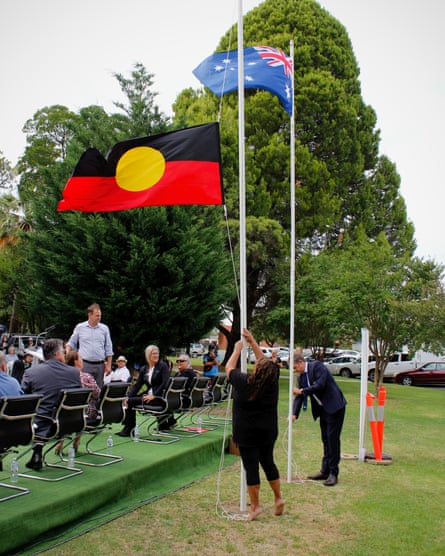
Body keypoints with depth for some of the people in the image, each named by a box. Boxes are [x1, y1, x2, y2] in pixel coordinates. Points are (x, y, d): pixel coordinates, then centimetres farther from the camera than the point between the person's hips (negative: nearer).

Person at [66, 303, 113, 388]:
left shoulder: (104, 328, 7)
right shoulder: (80, 327, 4)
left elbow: (108, 349, 9)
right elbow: (71, 343, 12)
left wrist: (109, 365, 6)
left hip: (100, 365, 2)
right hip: (85, 365, -2)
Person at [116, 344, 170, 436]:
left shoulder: (163, 366, -3)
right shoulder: (143, 369, 14)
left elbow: (165, 384, -14)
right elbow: (137, 385, 11)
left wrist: (154, 395, -21)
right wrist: (128, 397, -3)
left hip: (159, 398, -7)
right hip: (148, 395, 7)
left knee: (131, 402, -14)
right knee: (129, 400, -10)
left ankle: (129, 429, -1)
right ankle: (127, 427, -3)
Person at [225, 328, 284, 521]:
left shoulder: (244, 382, -18)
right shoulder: (272, 381, -8)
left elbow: (229, 368, -1)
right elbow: (265, 362, 9)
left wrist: (237, 350, 13)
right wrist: (252, 342, 11)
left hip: (247, 433, -4)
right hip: (268, 432, 5)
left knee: (251, 467, 3)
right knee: (268, 462, 19)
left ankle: (255, 506, 9)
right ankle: (278, 498, 24)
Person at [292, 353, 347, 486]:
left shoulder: (317, 366, -15)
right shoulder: (301, 376, 9)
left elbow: (320, 385, -25)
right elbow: (299, 396, 8)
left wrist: (302, 390, -16)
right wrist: (294, 414, -4)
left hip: (334, 406, -9)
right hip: (323, 409, 9)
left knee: (332, 439, -6)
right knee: (325, 440, 13)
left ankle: (333, 473, 0)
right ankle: (325, 471, 21)